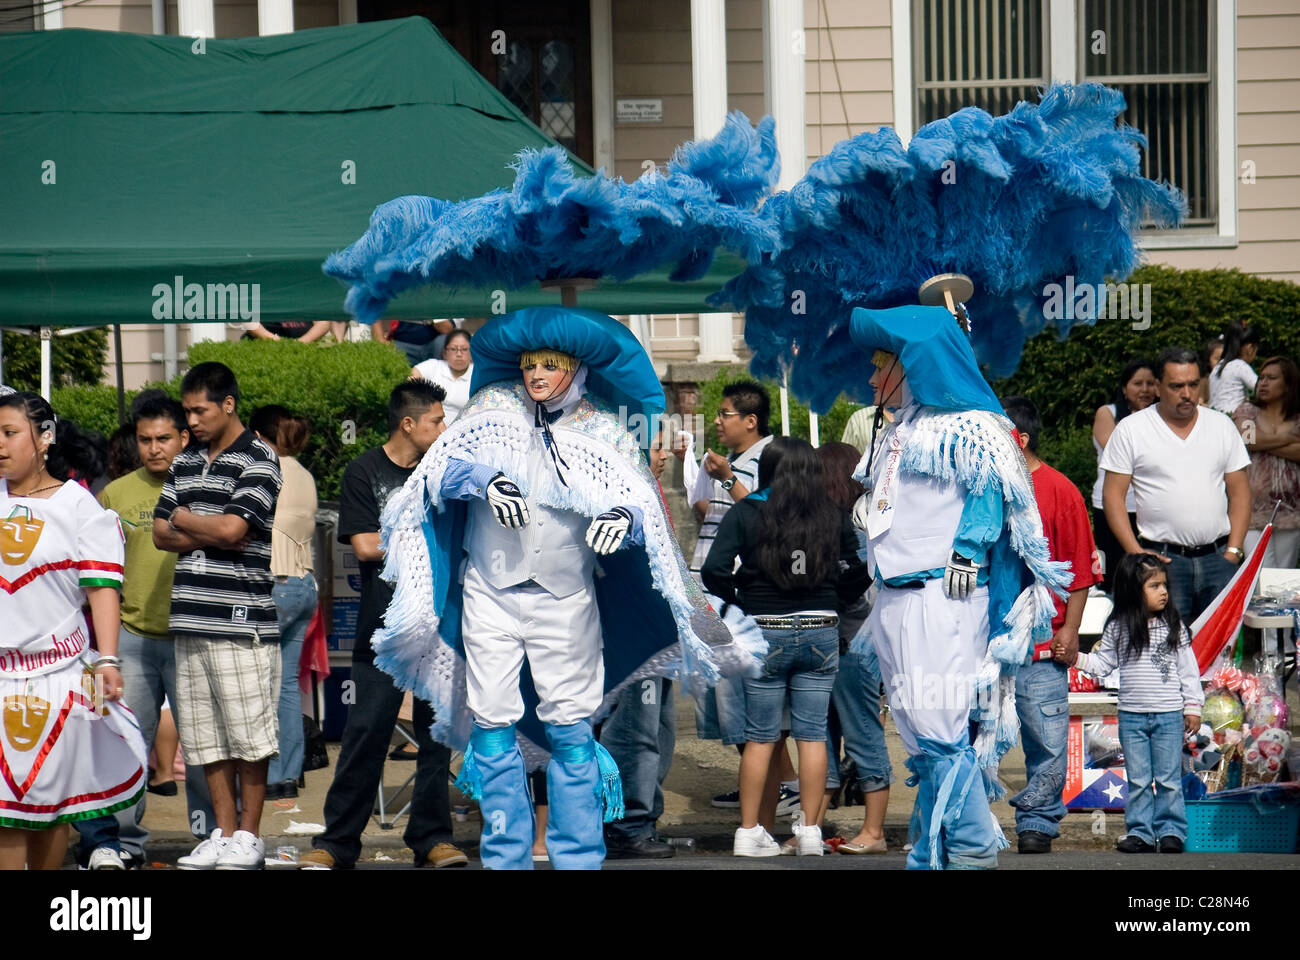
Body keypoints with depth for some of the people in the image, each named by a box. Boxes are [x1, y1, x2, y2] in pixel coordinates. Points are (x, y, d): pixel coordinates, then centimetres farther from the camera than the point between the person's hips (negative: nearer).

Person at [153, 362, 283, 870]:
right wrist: (211, 537, -4)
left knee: (248, 733, -2)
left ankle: (248, 836, 6)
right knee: (206, 736, 8)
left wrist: (185, 519, 2)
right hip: (189, 618, 7)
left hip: (240, 618, -7)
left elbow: (231, 528, -16)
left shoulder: (258, 460, -4)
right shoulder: (184, 462, 17)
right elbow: (161, 533, 13)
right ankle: (223, 833, 15)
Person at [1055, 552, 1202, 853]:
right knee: (1137, 780, 6)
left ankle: (1171, 831, 8)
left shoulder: (1174, 626, -1)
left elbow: (1188, 669, 3)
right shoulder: (1118, 628, 1)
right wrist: (1074, 658, -7)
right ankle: (1139, 833, 12)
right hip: (1131, 715, 1)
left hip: (1169, 715, -1)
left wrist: (1192, 707, 1)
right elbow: (1103, 663, 8)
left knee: (1168, 778, 1)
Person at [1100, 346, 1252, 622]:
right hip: (1162, 558, -3)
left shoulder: (1222, 426, 12)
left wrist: (1233, 552, 2)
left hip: (1217, 558, 3)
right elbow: (1113, 495, 1)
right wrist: (1136, 553, -9)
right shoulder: (1131, 430, 3)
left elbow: (1239, 492, 13)